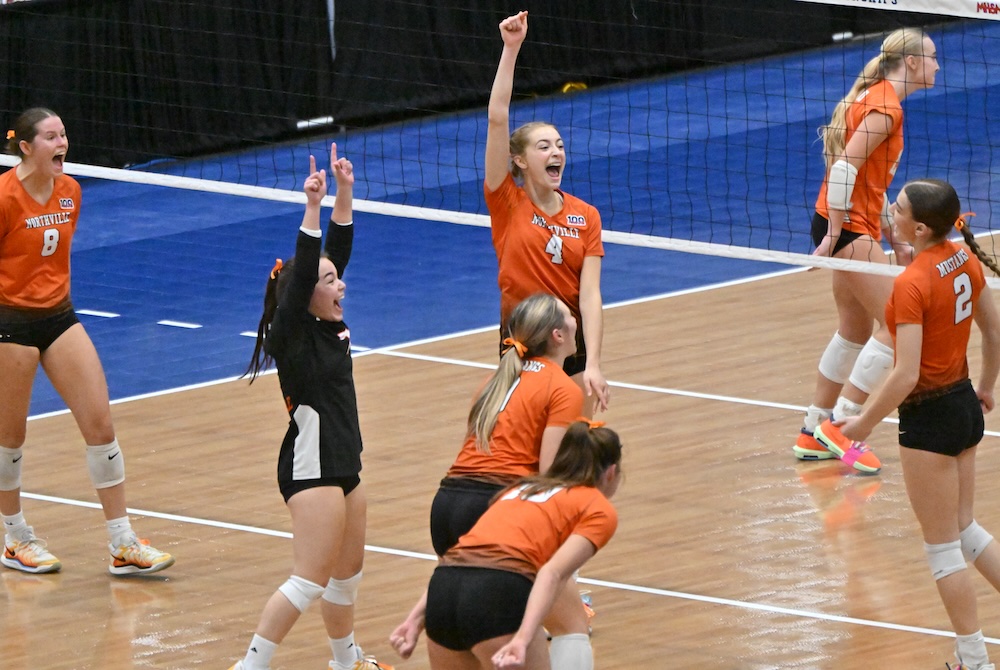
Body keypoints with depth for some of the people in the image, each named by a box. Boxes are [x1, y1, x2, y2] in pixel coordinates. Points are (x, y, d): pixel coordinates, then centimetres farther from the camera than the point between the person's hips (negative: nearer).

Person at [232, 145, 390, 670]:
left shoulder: (329, 326, 6)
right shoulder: (290, 335, -15)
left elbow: (338, 250, 9)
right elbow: (302, 270, -27)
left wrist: (345, 193, 3)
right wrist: (312, 208, -31)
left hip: (343, 466, 9)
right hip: (312, 467, -9)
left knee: (347, 573, 21)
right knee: (310, 580, -13)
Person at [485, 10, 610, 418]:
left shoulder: (585, 216, 0)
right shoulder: (507, 203, -5)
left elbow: (589, 294, -7)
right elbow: (497, 120, -15)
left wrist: (593, 365, -18)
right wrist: (511, 49, -21)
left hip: (574, 340, 3)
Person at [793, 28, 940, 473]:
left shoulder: (878, 99, 16)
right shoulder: (885, 106, -15)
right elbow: (845, 167, -22)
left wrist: (894, 240, 22)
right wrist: (833, 235, -22)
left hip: (858, 226, 10)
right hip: (849, 228, -10)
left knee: (856, 331, 16)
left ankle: (813, 434, 23)